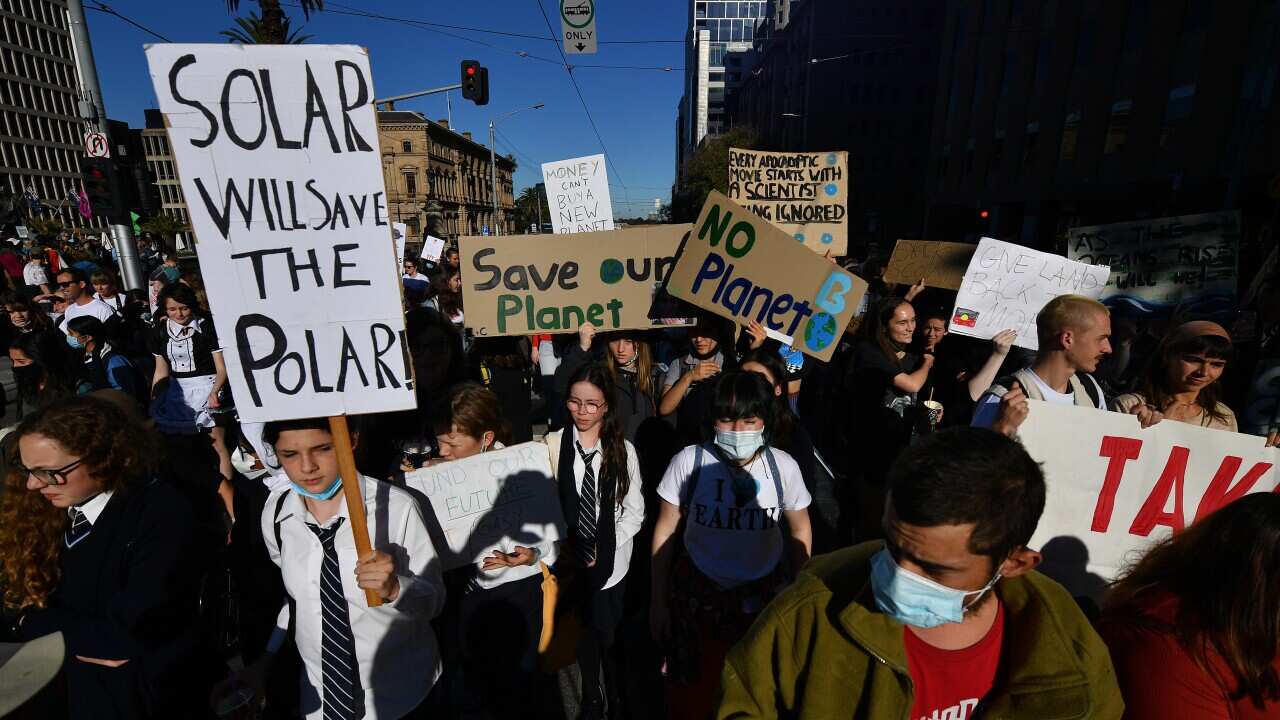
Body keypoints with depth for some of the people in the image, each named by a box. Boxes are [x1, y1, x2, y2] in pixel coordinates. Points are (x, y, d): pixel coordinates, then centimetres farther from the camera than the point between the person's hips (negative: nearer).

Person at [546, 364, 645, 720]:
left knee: (607, 635, 12)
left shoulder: (623, 450, -9)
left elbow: (634, 511, -2)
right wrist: (561, 548, -12)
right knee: (582, 634, 17)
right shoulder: (553, 445, -12)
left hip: (611, 564, 0)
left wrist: (603, 550, -10)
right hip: (569, 562, 0)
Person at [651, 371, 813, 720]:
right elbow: (665, 532, -6)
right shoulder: (689, 461, -17)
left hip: (763, 597, 1)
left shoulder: (784, 467, -12)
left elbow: (799, 532, 5)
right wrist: (658, 602, -2)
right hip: (697, 594, -1)